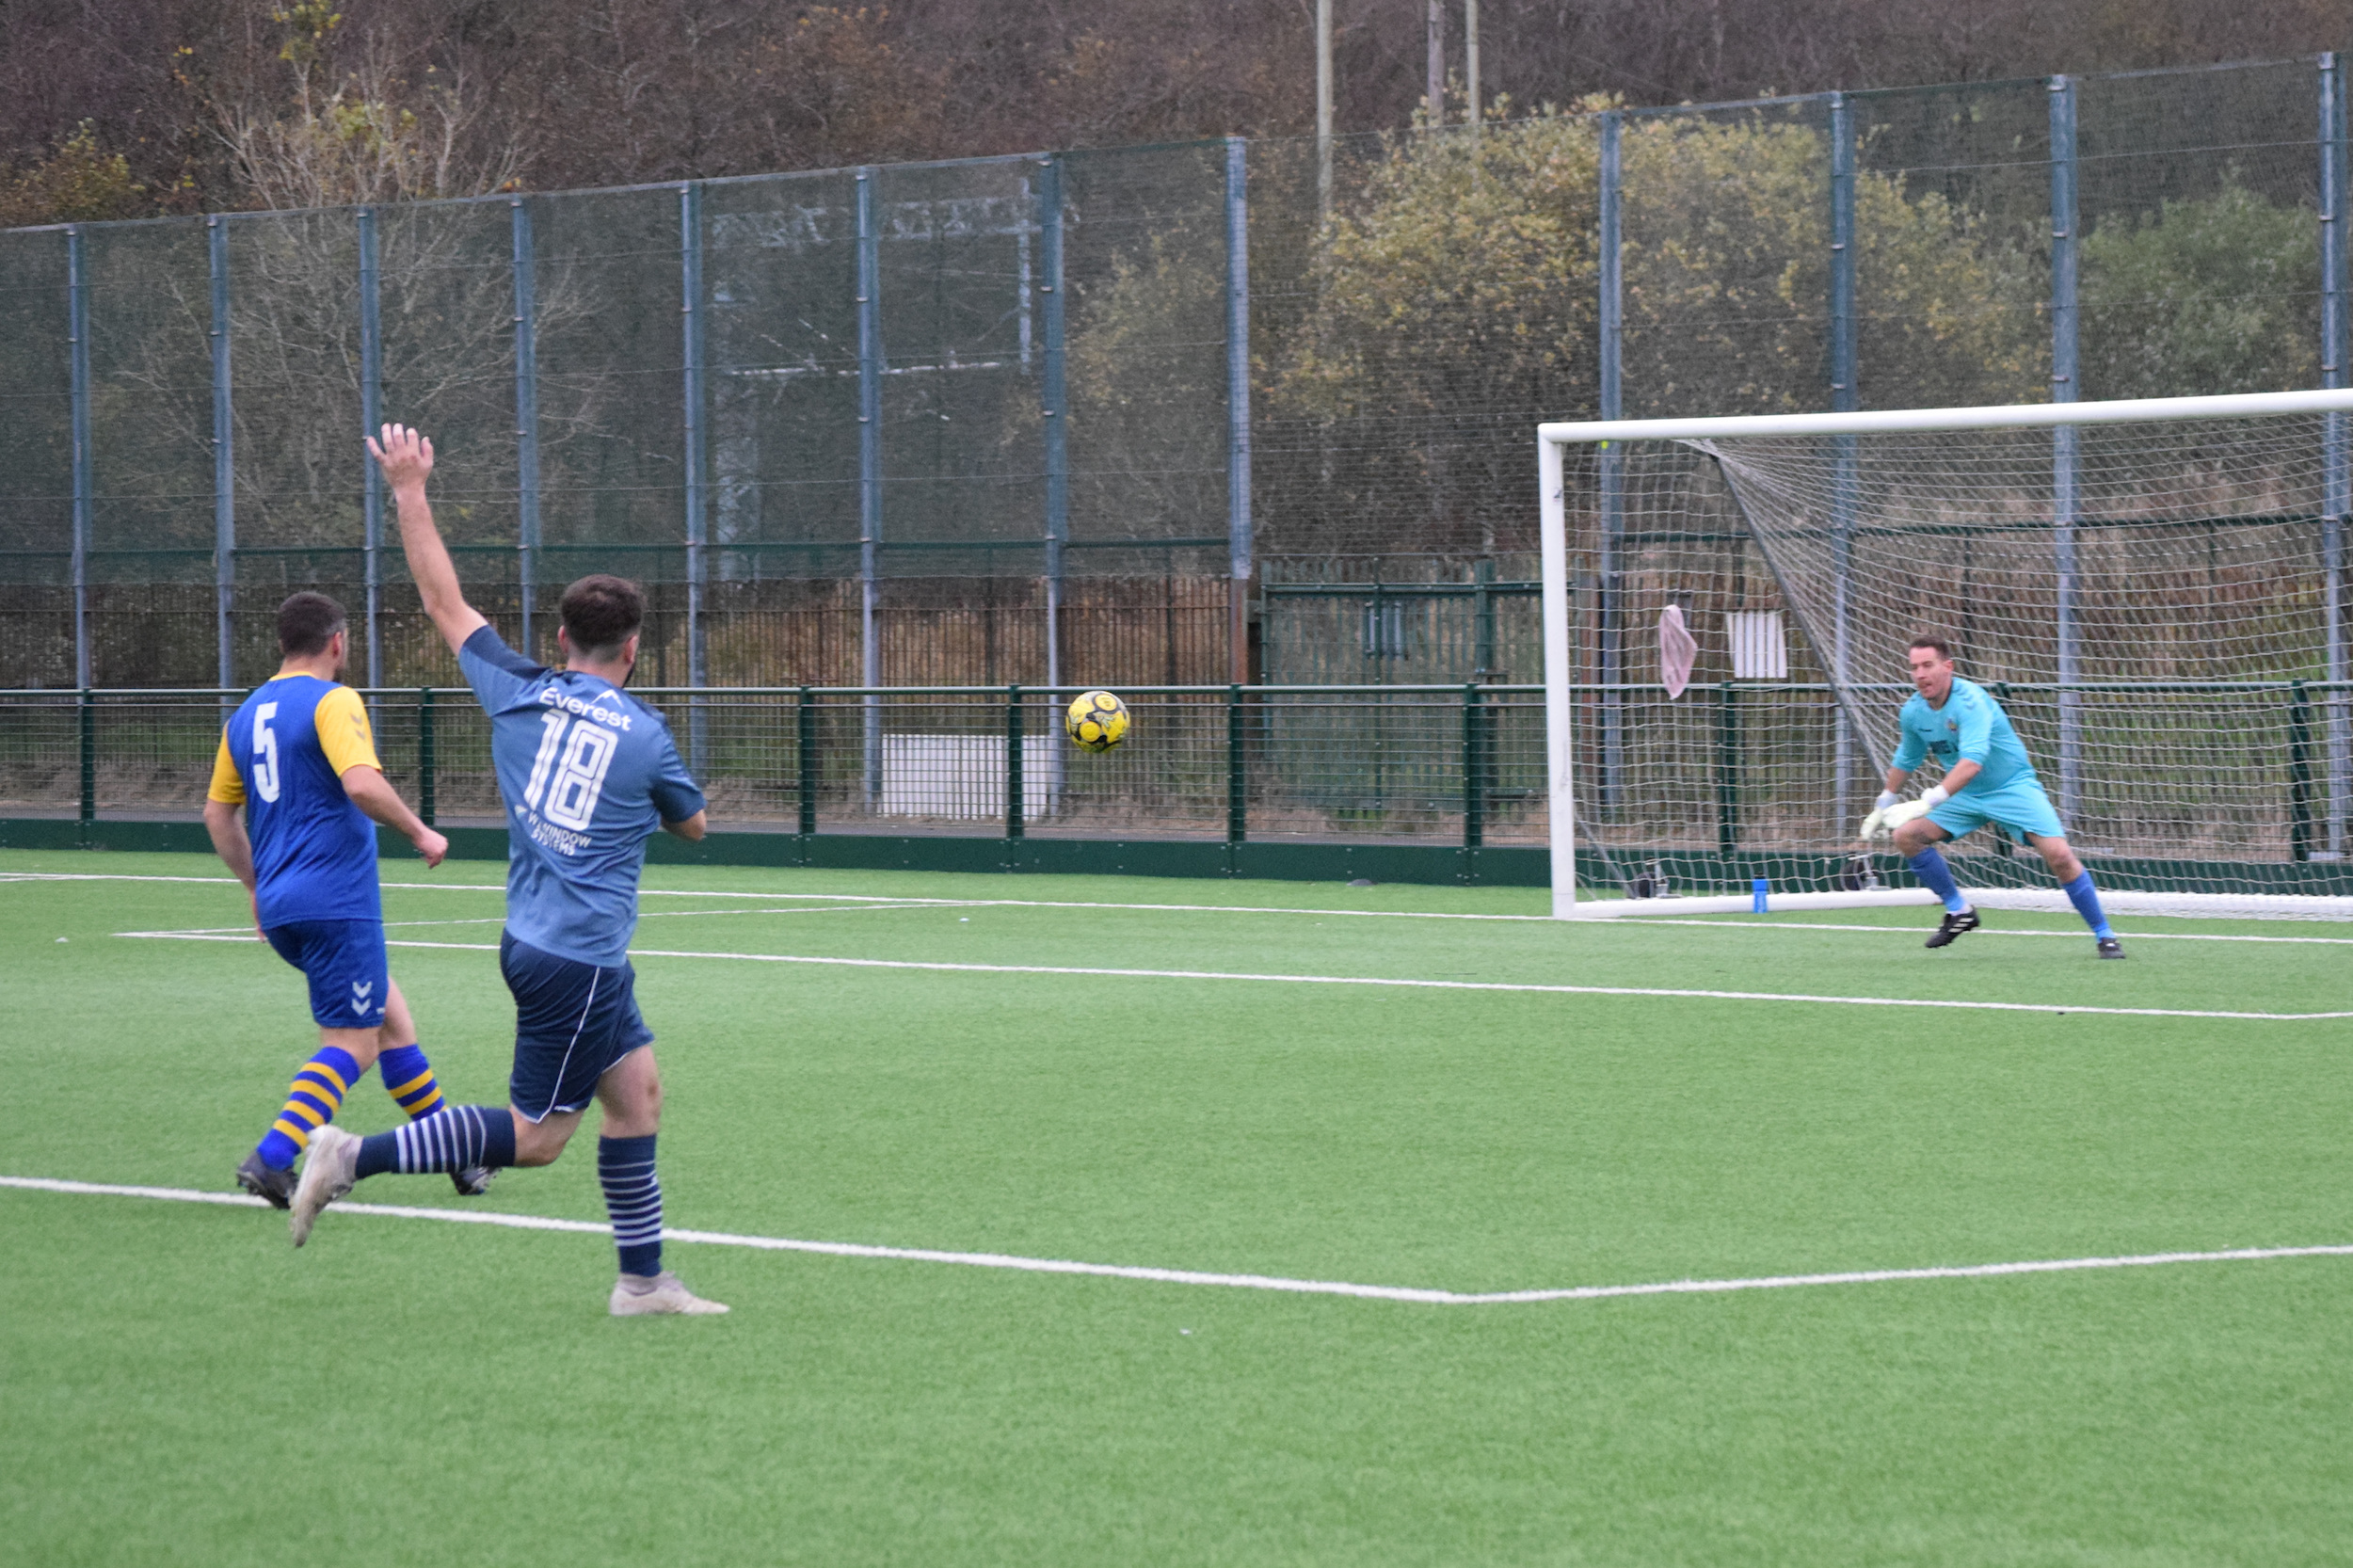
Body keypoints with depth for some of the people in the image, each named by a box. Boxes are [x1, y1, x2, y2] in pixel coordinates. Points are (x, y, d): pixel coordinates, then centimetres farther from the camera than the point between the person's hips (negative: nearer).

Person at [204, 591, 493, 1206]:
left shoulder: (245, 715, 15)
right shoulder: (332, 701, -9)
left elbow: (218, 813, 21)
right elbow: (362, 785, -24)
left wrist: (256, 887, 30)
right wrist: (419, 833, -10)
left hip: (279, 905, 9)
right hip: (336, 901, -9)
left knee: (392, 1017, 17)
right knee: (353, 1044, -6)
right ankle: (272, 1158, -19)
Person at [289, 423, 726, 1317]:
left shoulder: (518, 696, 2)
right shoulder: (644, 736, -8)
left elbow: (442, 598, 10)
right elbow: (691, 823, 10)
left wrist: (409, 490, 17)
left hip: (534, 940, 7)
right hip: (578, 960, -7)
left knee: (637, 1088, 13)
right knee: (536, 1137, -2)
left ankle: (642, 1279, 14)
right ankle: (358, 1158, -10)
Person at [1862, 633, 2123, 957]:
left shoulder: (1970, 700, -29)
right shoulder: (1913, 711, -6)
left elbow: (1973, 761, -44)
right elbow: (1905, 761, 16)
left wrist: (1928, 802, -52)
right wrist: (1884, 806, 24)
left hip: (2013, 786, -7)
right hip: (1964, 795, 7)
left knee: (2058, 854, -22)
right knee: (1907, 835, -10)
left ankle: (2104, 936, -7)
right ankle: (1958, 912, 6)